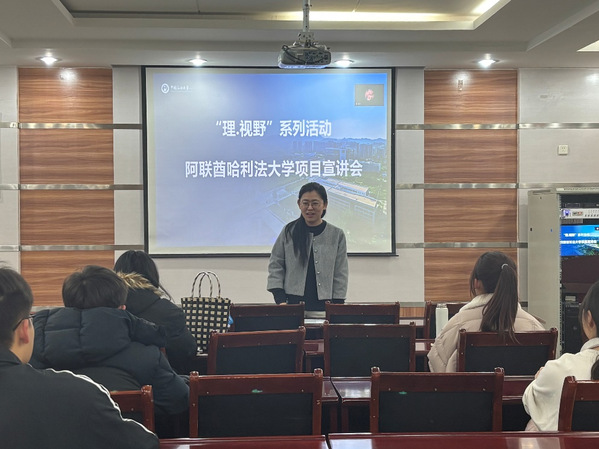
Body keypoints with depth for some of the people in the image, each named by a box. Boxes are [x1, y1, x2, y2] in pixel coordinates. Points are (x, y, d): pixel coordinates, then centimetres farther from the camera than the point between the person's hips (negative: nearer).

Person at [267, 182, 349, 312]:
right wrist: (280, 300, -3)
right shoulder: (288, 232, 4)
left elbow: (340, 274, 6)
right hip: (294, 301, 0)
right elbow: (275, 266, 6)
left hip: (324, 304, 0)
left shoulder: (336, 235, 5)